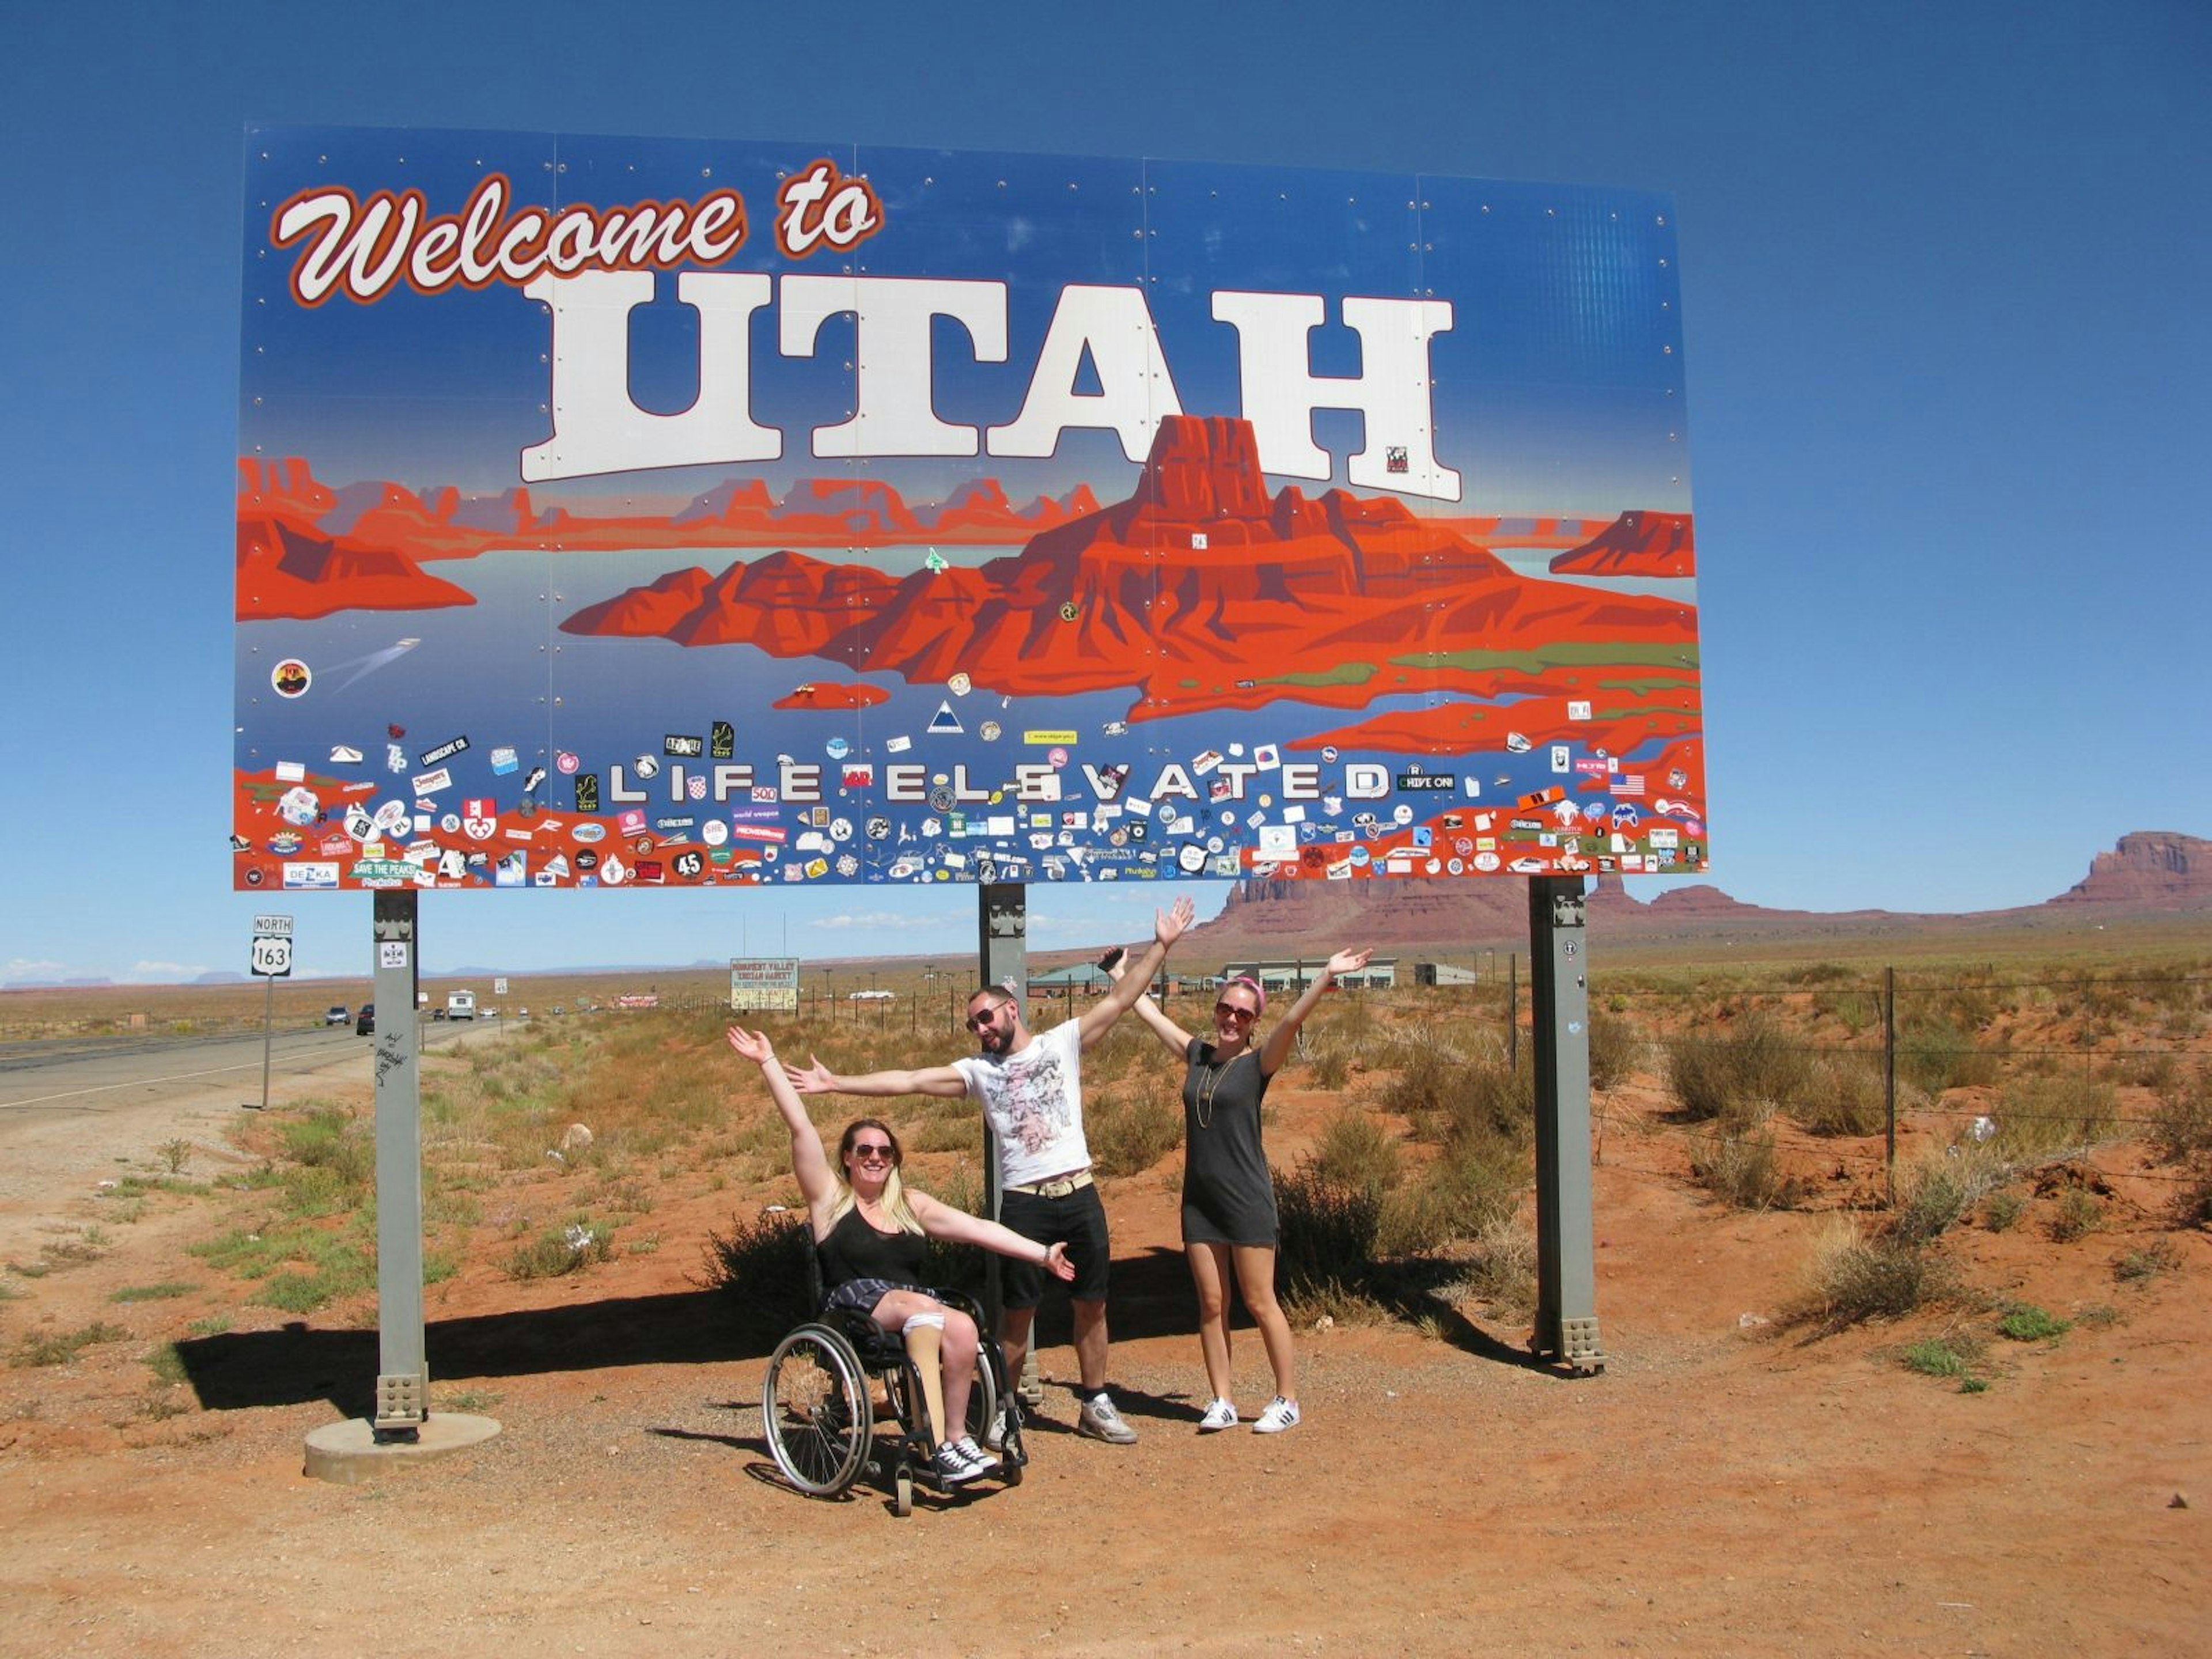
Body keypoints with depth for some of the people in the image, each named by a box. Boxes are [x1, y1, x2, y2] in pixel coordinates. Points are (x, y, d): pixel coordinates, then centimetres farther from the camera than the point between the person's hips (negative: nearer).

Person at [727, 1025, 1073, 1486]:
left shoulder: (911, 1205, 19)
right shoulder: (830, 1198, 8)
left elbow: (978, 1228, 11)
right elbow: (801, 1128, 1)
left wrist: (1043, 1254, 4)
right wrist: (768, 1061, -4)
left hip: (917, 1307, 4)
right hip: (853, 1306, -4)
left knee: (962, 1327, -29)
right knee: (923, 1308, -33)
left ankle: (956, 1438, -17)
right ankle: (936, 1447, -36)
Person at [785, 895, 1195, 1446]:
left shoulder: (1062, 1042, 5)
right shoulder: (977, 1070, 6)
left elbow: (1119, 1000, 0)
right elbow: (908, 1080, 0)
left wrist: (1160, 946, -6)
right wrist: (835, 1084, -6)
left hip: (1079, 1193, 1)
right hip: (1024, 1202, 0)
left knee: (1092, 1304, 10)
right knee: (1018, 1311, 5)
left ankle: (1096, 1405, 24)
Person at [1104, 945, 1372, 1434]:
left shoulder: (1258, 1063, -5)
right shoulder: (1196, 1054, 8)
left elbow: (1293, 1020, -20)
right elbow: (1152, 1014, 19)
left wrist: (1326, 976, -32)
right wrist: (1120, 975, 27)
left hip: (1247, 1200, -4)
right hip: (1199, 1198, 5)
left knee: (1260, 1303, 0)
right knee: (1212, 1305, 8)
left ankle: (1287, 1400, 12)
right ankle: (1221, 1402, 16)